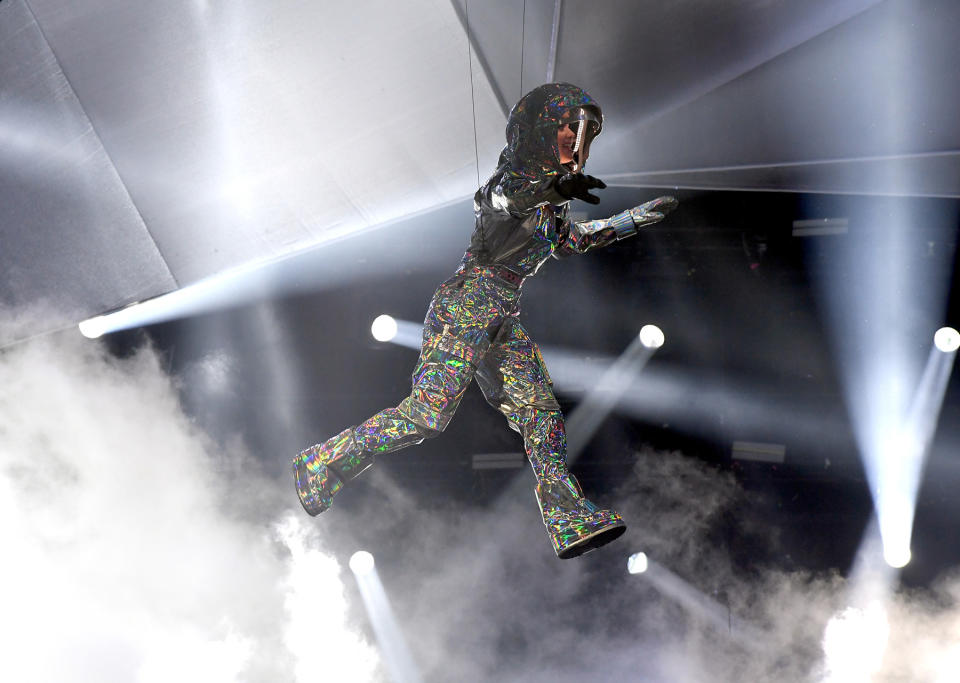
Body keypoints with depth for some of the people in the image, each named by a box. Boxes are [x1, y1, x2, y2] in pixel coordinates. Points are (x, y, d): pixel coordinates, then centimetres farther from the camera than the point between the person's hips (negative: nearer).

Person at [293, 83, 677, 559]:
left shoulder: (549, 188, 19)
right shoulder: (518, 174, -6)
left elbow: (572, 239, 34)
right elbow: (497, 199, -29)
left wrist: (639, 216, 32)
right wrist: (553, 189, -47)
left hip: (502, 323, 9)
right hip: (466, 308, -9)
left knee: (541, 411, 0)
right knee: (427, 415, -14)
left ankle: (571, 522, -2)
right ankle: (319, 466, -2)